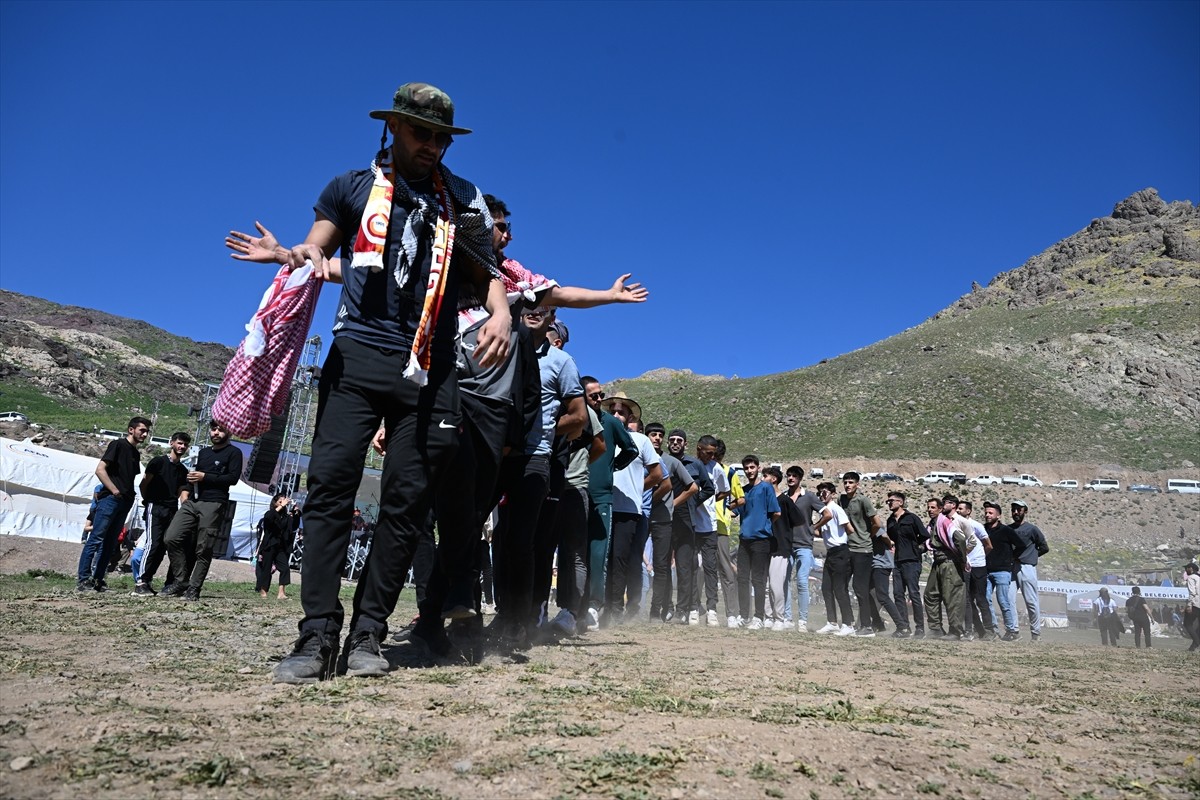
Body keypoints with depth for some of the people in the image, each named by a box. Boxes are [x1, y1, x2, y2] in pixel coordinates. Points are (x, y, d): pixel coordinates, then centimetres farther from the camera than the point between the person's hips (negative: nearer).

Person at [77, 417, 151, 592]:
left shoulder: (136, 453, 19)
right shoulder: (118, 445, -3)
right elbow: (100, 470, -11)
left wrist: (130, 495, 11)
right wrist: (114, 490, -15)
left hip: (124, 503, 8)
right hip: (109, 499, -8)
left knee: (109, 543, 9)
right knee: (96, 539, -7)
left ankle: (98, 580, 13)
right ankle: (82, 579, -4)